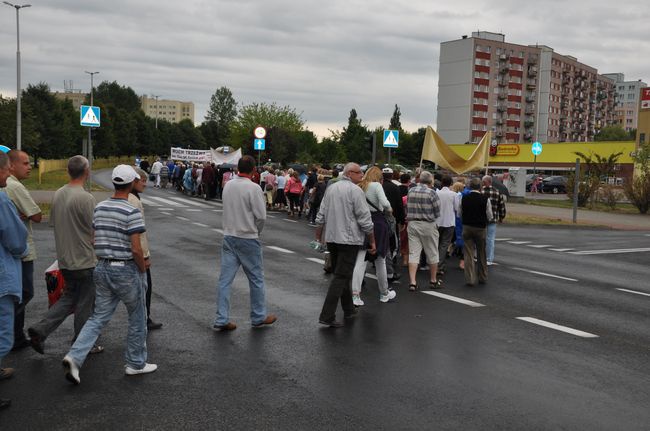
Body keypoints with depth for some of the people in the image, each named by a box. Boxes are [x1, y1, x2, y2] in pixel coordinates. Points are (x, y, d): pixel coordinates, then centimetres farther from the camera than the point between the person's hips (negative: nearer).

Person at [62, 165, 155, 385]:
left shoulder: (99, 208, 4)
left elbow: (93, 241, 9)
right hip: (127, 270, -6)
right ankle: (135, 363, 21)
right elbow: (136, 249, -19)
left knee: (98, 317, 11)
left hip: (102, 268, 6)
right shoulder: (132, 212, -17)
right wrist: (143, 268, -3)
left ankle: (75, 357, -6)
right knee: (137, 318, 12)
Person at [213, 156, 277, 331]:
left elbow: (228, 210, 10)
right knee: (256, 278, 10)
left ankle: (221, 320, 7)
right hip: (248, 238, -5)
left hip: (229, 236, 6)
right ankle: (259, 317, 22)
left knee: (225, 279, 6)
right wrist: (256, 231, 4)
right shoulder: (253, 188, -16)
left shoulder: (228, 185, 3)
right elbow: (261, 216, -15)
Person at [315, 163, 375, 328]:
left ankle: (348, 309, 29)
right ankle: (327, 316, -9)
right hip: (349, 239, -8)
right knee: (341, 277, -6)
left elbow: (321, 215, 13)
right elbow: (365, 219, -13)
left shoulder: (331, 188, 10)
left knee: (342, 275, 18)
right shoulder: (355, 190, -11)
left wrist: (318, 237, 22)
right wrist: (372, 241, -4)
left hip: (332, 238, 8)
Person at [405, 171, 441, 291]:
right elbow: (437, 212, -7)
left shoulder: (411, 191, 3)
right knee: (432, 254, 11)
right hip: (428, 225, -4)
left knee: (413, 253, 3)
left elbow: (407, 209, 6)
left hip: (412, 224, 4)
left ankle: (412, 282, -4)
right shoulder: (432, 192, -11)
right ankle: (433, 280, 22)